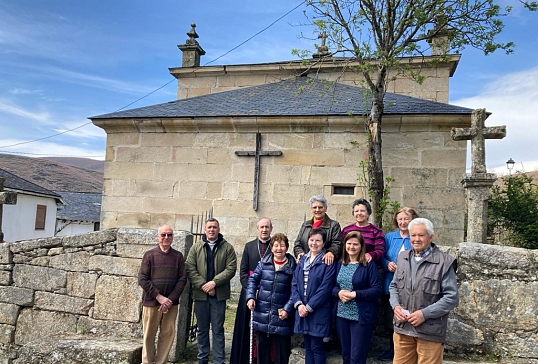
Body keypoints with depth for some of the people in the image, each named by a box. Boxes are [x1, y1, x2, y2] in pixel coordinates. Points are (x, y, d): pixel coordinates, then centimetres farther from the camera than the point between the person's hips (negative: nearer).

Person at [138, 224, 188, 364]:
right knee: (149, 335, 8)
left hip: (171, 302, 2)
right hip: (151, 301, -1)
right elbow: (142, 279, -6)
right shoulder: (149, 255, -1)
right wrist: (159, 296, -14)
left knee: (168, 334, 6)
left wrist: (171, 299, -10)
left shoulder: (178, 256, 4)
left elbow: (182, 279, 1)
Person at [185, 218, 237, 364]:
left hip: (219, 295, -2)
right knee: (202, 329, 14)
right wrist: (203, 285, -12)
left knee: (218, 330, 5)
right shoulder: (196, 248, 6)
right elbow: (190, 269, -1)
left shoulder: (227, 248, 2)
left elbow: (231, 268, -6)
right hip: (200, 294, 2)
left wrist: (214, 282, -16)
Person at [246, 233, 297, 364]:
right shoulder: (264, 262, 2)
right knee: (262, 348, 17)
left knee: (281, 351, 9)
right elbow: (253, 279, 6)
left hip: (281, 315, -2)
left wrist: (287, 309, -13)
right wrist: (250, 297, -8)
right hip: (262, 315, 3)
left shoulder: (292, 267, -5)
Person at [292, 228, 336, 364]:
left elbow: (325, 288, -14)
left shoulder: (328, 262, -8)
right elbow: (294, 284, 5)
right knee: (307, 347, 13)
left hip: (319, 311, -5)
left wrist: (309, 307, -15)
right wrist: (298, 304, -9)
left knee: (316, 347, 2)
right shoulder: (302, 260, 9)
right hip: (302, 309, 5)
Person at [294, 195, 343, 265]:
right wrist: (299, 252, -6)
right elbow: (297, 243, 16)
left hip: (324, 263, -4)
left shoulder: (334, 225, 4)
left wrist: (331, 252, -29)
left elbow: (337, 244, -8)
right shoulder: (305, 225, 19)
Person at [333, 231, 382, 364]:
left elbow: (377, 290, -13)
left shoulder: (369, 265, -8)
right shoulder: (340, 264, 8)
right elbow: (332, 286, 10)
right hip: (341, 315, 5)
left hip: (362, 316, -5)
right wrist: (338, 292, -11)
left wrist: (356, 294, -21)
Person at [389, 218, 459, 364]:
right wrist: (396, 306, -3)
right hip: (402, 328, 5)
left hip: (430, 331, -4)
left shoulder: (444, 262, -9)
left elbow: (452, 297, -11)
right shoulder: (403, 258, 8)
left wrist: (425, 314, -18)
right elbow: (393, 286, 17)